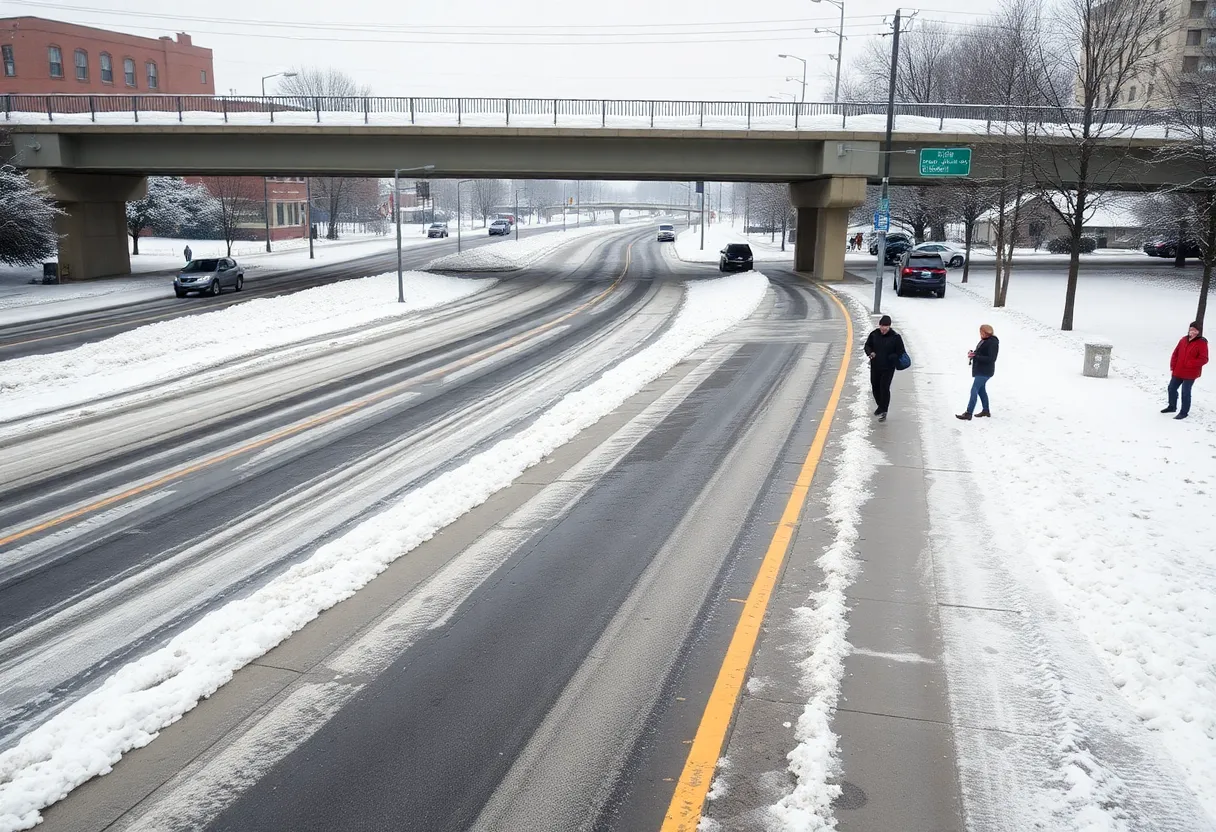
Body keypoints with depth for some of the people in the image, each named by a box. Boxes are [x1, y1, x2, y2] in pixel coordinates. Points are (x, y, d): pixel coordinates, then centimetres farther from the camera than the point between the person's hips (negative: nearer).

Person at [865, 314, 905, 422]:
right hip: (875, 366, 5)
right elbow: (867, 345, 12)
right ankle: (880, 406, 38)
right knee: (875, 386, 16)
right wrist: (870, 353, -9)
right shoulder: (874, 334, -1)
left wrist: (892, 357, -20)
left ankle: (883, 411, 0)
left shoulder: (895, 337, -11)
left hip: (888, 368, -5)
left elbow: (901, 352, -4)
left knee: (884, 388, -9)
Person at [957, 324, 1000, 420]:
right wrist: (973, 353, 0)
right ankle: (986, 411, 33)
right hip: (979, 370, 10)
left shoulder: (992, 343, -20)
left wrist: (975, 356, -28)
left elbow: (991, 359, -25)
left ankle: (968, 414, -12)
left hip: (984, 371, -10)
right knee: (981, 390, 20)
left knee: (974, 391, -12)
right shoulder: (984, 340, 8)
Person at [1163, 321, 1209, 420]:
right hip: (1178, 372, 7)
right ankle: (1172, 407, 37)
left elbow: (1204, 359, -17)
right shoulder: (1184, 340, 5)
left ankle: (1184, 412, 13)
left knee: (1185, 392, -1)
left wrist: (1189, 364, -21)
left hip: (1190, 374, -7)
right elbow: (1175, 354, 9)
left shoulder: (1202, 343, -13)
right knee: (1172, 388, 17)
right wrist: (1172, 367, 4)